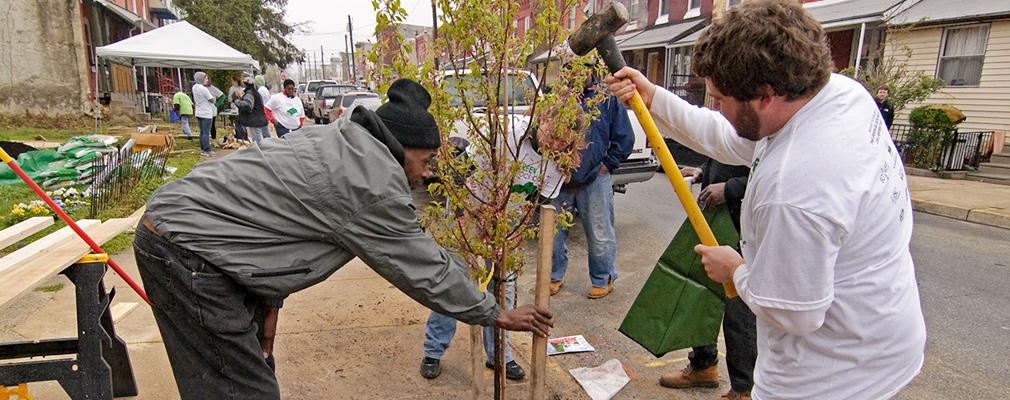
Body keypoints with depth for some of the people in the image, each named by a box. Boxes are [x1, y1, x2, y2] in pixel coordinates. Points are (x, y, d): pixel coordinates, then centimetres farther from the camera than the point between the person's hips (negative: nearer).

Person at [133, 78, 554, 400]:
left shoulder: (336, 142, 11)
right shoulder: (377, 184, -18)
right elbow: (425, 269, -10)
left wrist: (270, 303, 14)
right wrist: (497, 315, 2)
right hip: (188, 251, -10)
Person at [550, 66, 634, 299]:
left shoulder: (608, 98, 0)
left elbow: (625, 138, 3)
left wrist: (607, 165, -3)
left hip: (595, 181, -2)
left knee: (600, 235, 6)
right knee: (554, 230, 11)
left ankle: (603, 279, 25)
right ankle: (555, 276, 29)